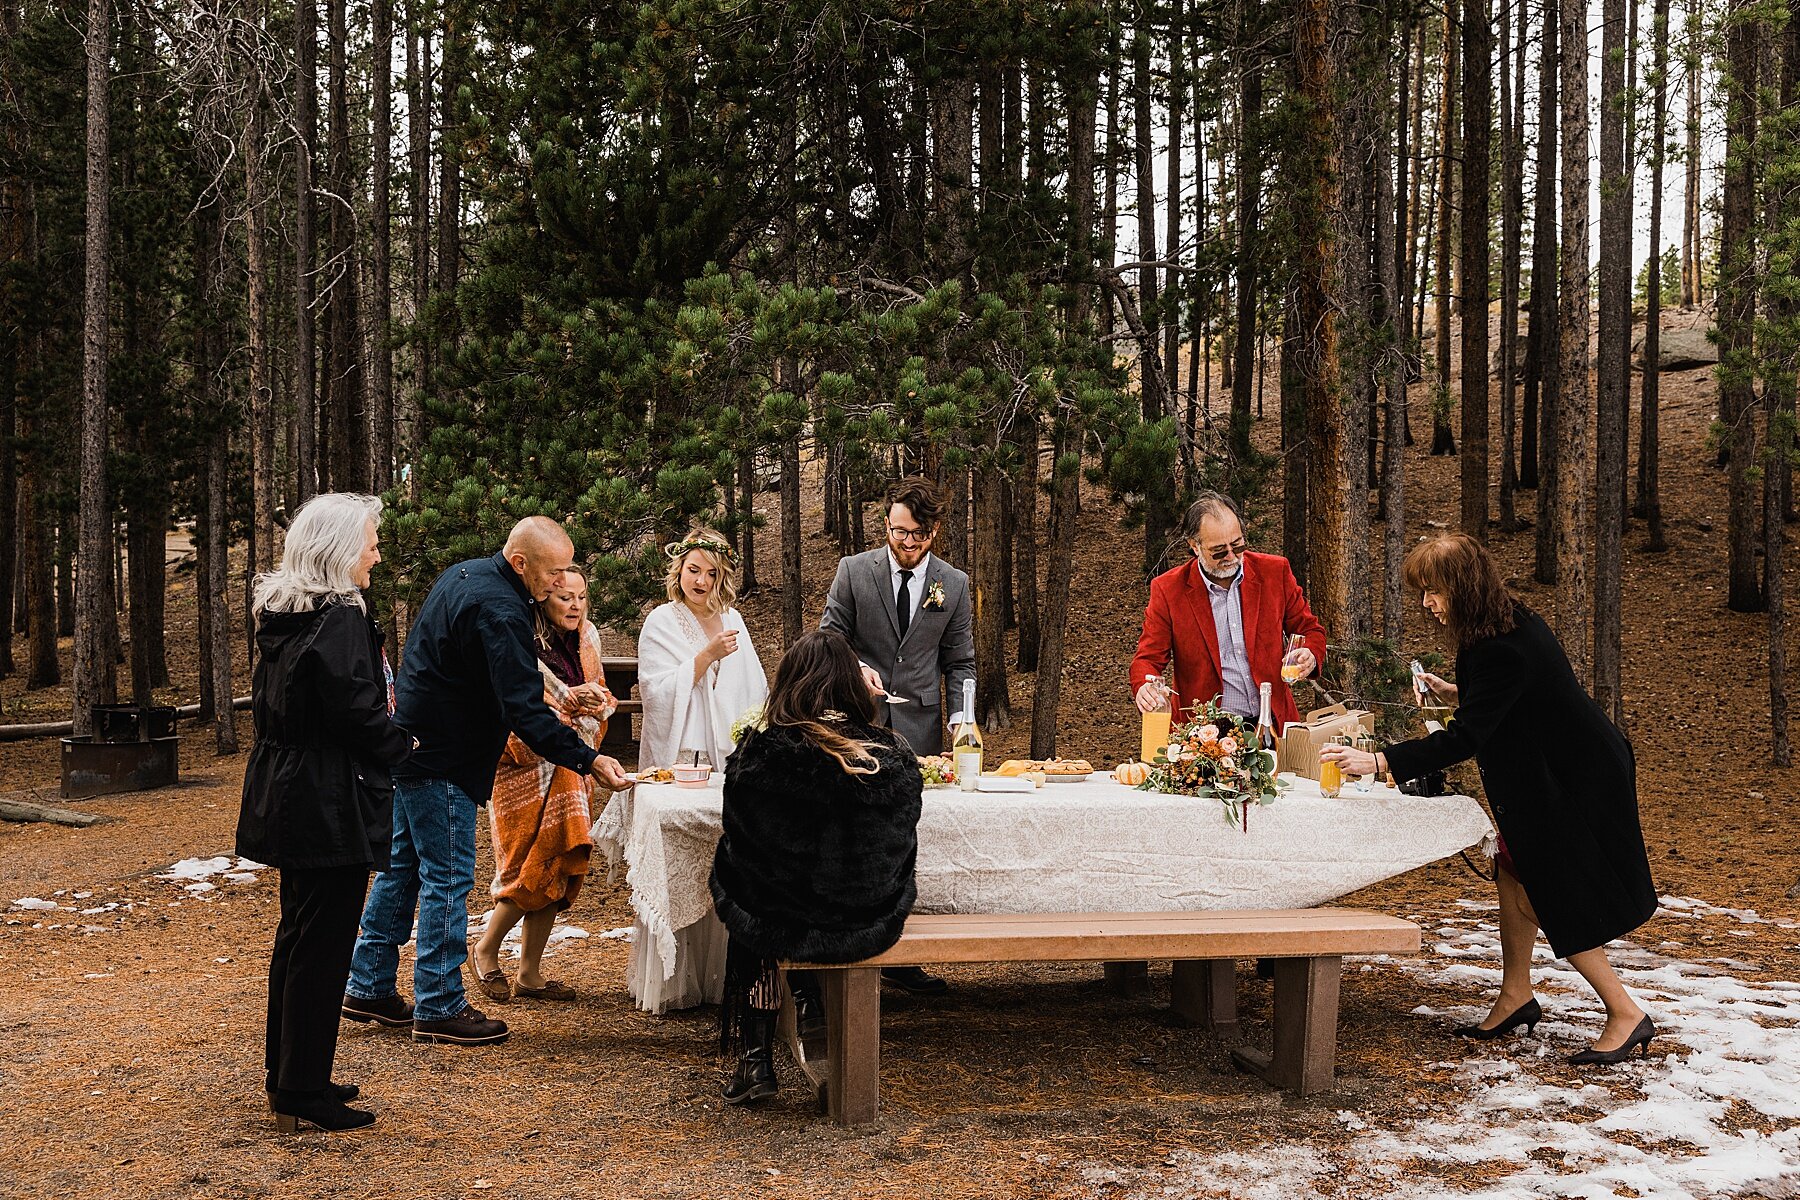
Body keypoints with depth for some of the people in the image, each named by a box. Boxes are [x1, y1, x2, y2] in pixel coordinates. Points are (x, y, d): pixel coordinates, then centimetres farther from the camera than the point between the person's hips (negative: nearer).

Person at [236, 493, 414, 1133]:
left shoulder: (278, 614, 10)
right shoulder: (341, 619, -18)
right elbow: (359, 713, -21)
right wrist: (405, 745, -2)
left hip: (284, 791, 10)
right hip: (329, 803, -10)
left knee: (298, 934, 18)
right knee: (323, 943, -1)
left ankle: (287, 1074, 29)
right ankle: (303, 1093, 6)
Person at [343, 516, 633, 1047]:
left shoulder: (464, 574, 8)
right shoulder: (498, 611, -24)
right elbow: (525, 711, -28)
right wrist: (588, 760, -27)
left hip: (412, 744, 11)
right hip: (444, 761, -10)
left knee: (402, 867, 16)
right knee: (447, 879, -3)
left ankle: (368, 988, 25)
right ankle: (439, 1007, 5)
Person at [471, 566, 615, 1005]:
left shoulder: (586, 639, 8)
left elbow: (602, 698, 14)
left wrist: (596, 699, -9)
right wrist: (567, 704, -27)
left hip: (570, 772, 7)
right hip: (526, 771, -7)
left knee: (559, 870, 6)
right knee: (535, 867, -7)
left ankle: (530, 974, 14)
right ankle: (486, 951, 16)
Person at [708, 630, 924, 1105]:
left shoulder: (759, 753, -17)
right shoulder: (895, 755, -9)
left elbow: (737, 838, -1)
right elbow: (900, 844, 6)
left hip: (785, 924, -3)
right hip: (874, 925, 3)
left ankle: (756, 1061, 31)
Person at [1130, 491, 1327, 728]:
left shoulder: (1275, 571, 4)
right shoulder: (1168, 590, -2)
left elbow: (1310, 630, 14)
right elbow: (1148, 658, -1)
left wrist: (1309, 657, -8)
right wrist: (1144, 687, -23)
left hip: (1272, 724, 1)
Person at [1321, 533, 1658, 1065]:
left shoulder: (1503, 650, -29)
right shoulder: (1507, 623, 1)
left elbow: (1466, 737, -32)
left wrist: (1378, 761, -34)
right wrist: (1458, 693, 5)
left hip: (1575, 784, -10)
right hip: (1548, 775, 10)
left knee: (1553, 898, -2)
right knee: (1517, 879, 14)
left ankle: (1626, 1015, 9)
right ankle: (1515, 997, 26)